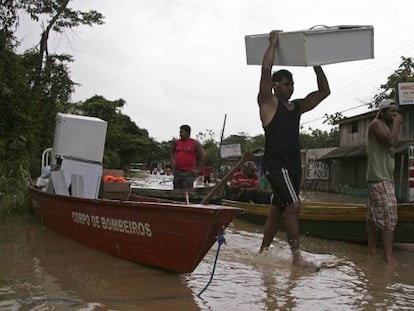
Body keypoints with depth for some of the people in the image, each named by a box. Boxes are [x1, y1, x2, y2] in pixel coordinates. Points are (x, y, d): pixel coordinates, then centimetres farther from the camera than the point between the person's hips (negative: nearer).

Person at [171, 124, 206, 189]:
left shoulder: (195, 143, -1)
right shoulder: (177, 143, 11)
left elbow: (203, 155, 0)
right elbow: (173, 154, 24)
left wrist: (198, 170, -3)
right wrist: (173, 167, 12)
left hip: (188, 172, -5)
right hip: (177, 172, 5)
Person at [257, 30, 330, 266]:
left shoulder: (298, 107, 19)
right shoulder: (268, 103, 0)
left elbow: (324, 91, 21)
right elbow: (266, 70, -13)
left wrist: (316, 65, 16)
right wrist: (273, 42, -3)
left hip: (293, 165, 7)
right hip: (275, 163, -7)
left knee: (277, 211, 12)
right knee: (294, 205, -20)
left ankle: (263, 252, 22)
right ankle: (297, 254, -13)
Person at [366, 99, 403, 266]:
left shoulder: (386, 126, 23)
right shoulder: (377, 124, -7)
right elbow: (391, 140, -23)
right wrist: (397, 123, -13)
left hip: (384, 177, 10)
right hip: (379, 178, -10)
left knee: (374, 215, 9)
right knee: (388, 215, -15)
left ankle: (372, 249, 13)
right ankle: (388, 255, -16)